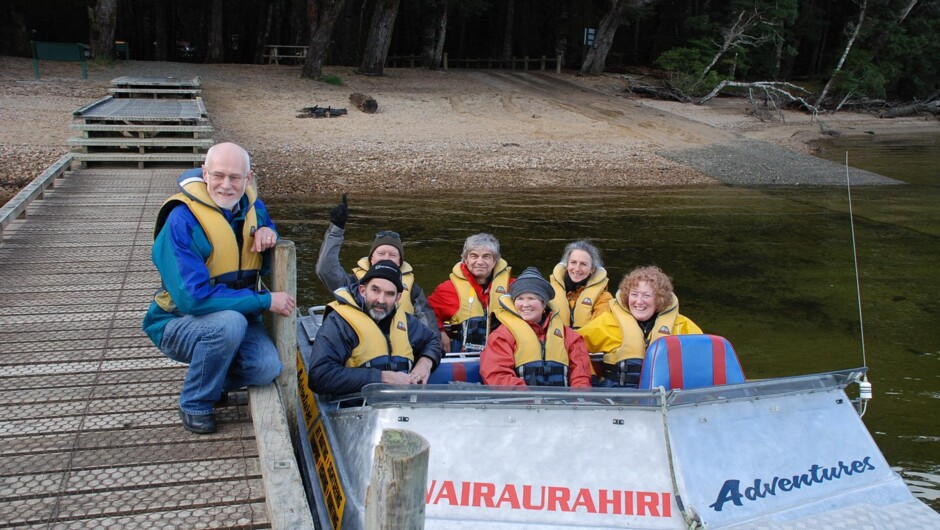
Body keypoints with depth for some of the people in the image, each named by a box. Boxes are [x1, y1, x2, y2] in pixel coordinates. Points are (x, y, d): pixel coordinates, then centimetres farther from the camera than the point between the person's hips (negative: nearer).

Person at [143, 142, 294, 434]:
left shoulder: (252, 205, -1)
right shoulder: (182, 219, -22)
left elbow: (263, 266, 16)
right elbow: (193, 297, -28)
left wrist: (268, 231, -9)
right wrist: (265, 301, -26)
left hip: (237, 315, 5)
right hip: (180, 322, -5)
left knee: (266, 368, -23)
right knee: (230, 323, -37)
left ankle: (213, 382, 12)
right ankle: (195, 404, -11)